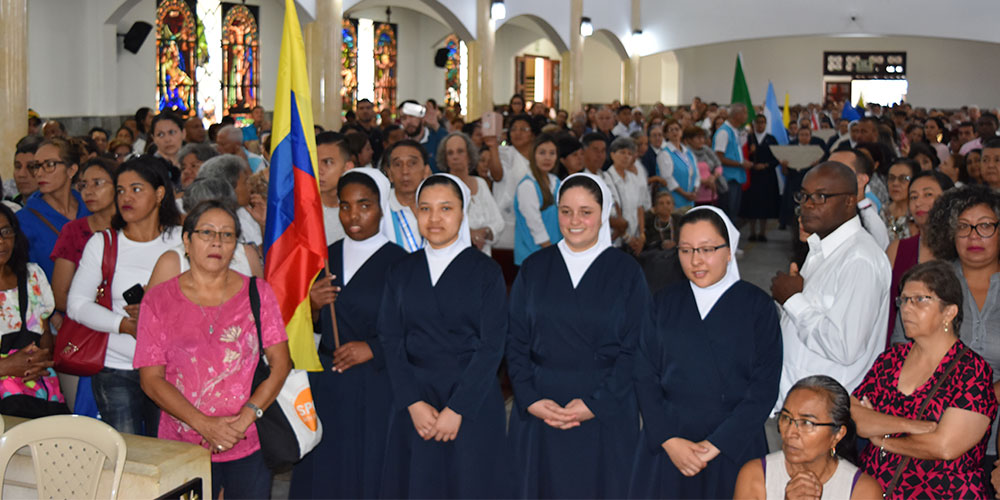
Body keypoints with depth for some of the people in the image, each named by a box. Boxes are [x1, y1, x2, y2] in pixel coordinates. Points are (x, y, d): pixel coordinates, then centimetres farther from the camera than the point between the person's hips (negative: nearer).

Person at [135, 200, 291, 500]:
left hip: (250, 444, 1)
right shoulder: (158, 300, 3)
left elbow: (281, 363, 0)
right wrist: (203, 425, -13)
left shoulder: (257, 293, 5)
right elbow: (151, 379, -2)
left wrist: (245, 418, -12)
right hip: (182, 447, -1)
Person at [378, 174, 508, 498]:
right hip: (413, 406, 2)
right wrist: (414, 403, -9)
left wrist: (457, 409, -13)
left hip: (473, 404, -2)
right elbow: (390, 341, 2)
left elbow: (492, 346, -7)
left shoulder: (486, 271, -1)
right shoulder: (401, 272, 7)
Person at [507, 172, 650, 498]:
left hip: (605, 414, -1)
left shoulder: (626, 272, 0)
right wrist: (530, 400, -9)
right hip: (538, 414, 2)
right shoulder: (534, 269, 5)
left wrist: (596, 404, -13)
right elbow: (516, 341, 3)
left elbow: (634, 349, -4)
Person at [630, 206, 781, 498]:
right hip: (666, 448, 2)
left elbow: (765, 387, -8)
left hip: (734, 448, -2)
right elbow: (644, 376, -1)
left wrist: (716, 445, -14)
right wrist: (669, 440, -12)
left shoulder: (757, 306, -3)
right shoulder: (664, 303, 3)